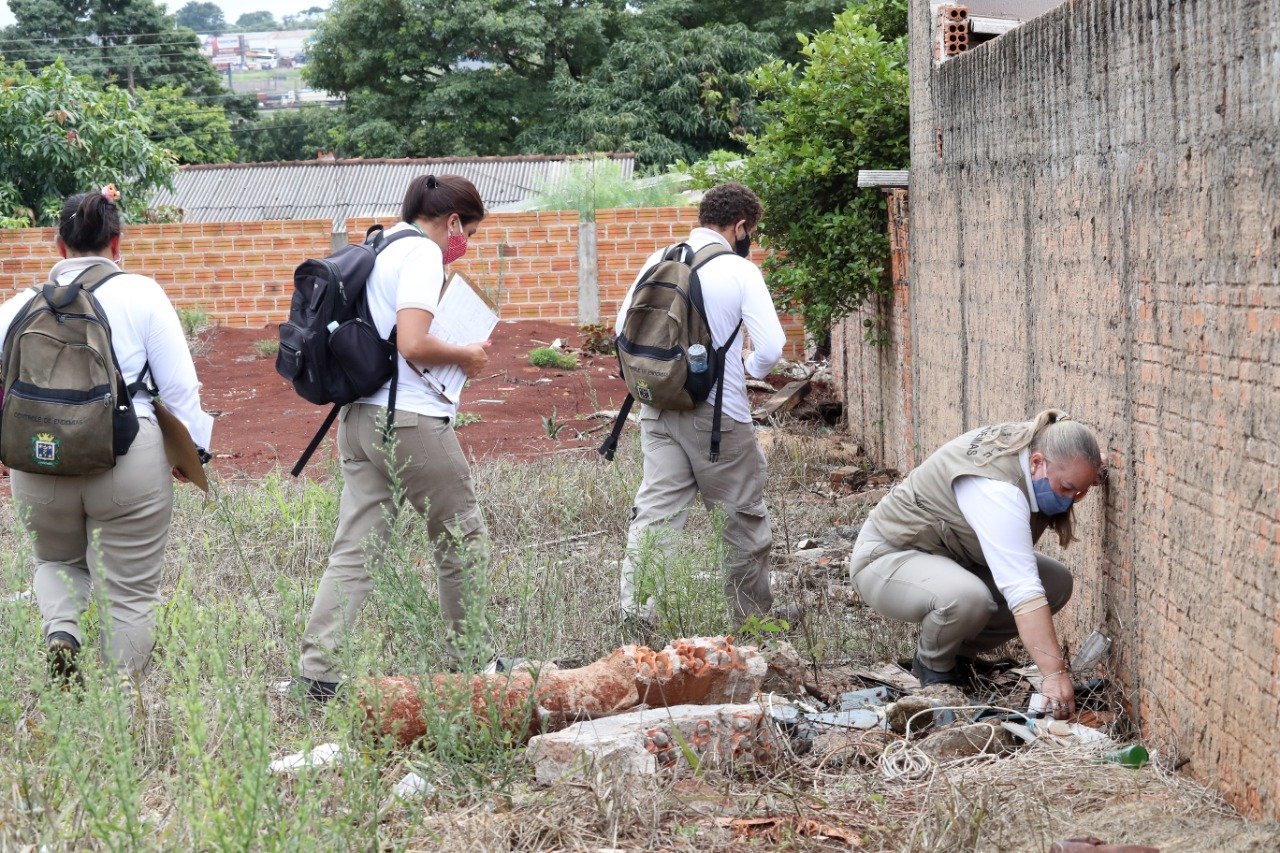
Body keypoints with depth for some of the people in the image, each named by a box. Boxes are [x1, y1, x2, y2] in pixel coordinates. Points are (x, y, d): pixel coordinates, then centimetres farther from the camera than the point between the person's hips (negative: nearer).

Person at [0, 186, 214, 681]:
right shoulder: (142, 294, -2)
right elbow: (180, 385, -3)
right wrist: (193, 447, 10)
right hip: (129, 463, -3)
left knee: (57, 563, 27)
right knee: (129, 593, 8)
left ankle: (60, 631, 0)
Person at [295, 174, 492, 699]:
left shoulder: (376, 250, 16)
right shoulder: (422, 253, -11)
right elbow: (413, 344, -21)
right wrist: (467, 357, -7)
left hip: (359, 419, 8)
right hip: (411, 420, -8)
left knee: (354, 551, 4)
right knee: (462, 541, 8)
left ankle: (318, 671, -2)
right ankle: (472, 660, 18)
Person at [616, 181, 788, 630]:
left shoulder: (658, 263, 4)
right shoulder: (740, 272, -10)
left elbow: (623, 328, 11)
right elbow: (772, 348, -16)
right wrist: (749, 366, 5)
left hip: (658, 408, 4)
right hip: (718, 414, -4)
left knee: (655, 508, 5)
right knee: (742, 517, 11)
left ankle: (637, 604, -6)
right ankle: (753, 616, 23)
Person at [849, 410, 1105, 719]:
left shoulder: (1035, 441, -10)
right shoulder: (995, 488, -36)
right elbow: (1022, 591, -43)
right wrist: (1055, 673, -47)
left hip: (949, 556, 9)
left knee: (1057, 583, -7)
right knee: (967, 598, -39)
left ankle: (958, 653, 8)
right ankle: (934, 667, -6)